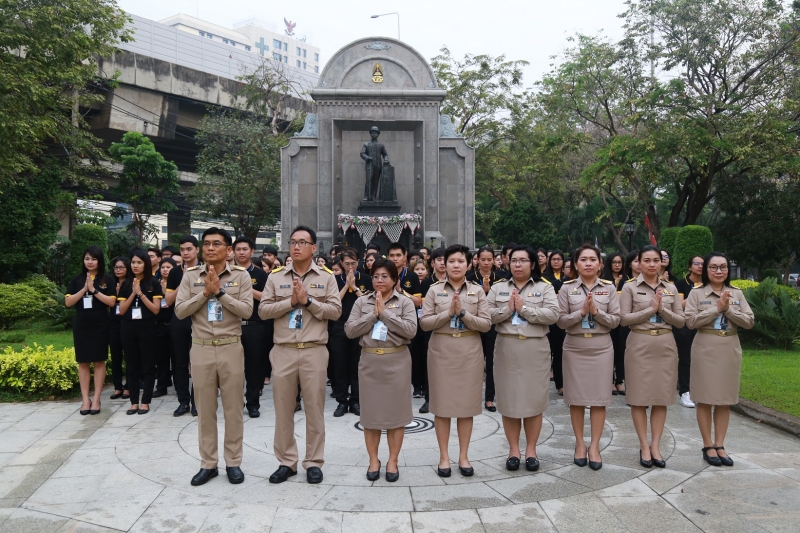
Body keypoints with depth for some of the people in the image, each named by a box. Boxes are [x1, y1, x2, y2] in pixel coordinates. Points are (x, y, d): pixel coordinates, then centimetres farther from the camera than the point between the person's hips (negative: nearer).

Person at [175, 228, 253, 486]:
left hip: (231, 348, -1)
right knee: (205, 409, 10)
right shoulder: (190, 275, 4)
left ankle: (233, 462, 20)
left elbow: (246, 311, -11)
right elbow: (180, 311, -3)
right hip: (201, 349, 2)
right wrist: (205, 292, -13)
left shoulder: (241, 275, -1)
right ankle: (208, 464, 23)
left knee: (233, 408, 7)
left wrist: (220, 292, -16)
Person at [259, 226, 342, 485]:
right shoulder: (276, 276, 6)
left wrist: (308, 300, -14)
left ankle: (313, 462, 20)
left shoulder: (326, 276, 3)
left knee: (314, 408, 6)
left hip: (314, 351, -1)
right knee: (283, 409, 10)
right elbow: (263, 310, 0)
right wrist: (291, 301, -12)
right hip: (283, 351, 2)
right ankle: (286, 462, 24)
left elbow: (335, 311, -4)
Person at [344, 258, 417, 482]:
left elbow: (411, 330, -13)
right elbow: (350, 330, -3)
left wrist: (385, 314, -14)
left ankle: (393, 461, 18)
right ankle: (373, 460, 22)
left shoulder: (405, 302, 0)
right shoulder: (361, 301, 6)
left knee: (396, 410, 5)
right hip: (369, 361, 2)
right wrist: (373, 315, -11)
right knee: (371, 411, 8)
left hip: (397, 361, -1)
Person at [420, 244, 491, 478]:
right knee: (442, 403, 4)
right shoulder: (435, 290, 2)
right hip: (441, 351, 0)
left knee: (467, 403, 6)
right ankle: (444, 456, 17)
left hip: (470, 351, 1)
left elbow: (486, 324, -2)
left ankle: (464, 456, 19)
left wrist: (463, 313, -15)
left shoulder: (477, 290, 4)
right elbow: (424, 322, -3)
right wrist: (448, 312, -14)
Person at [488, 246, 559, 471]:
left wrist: (524, 308, -15)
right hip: (507, 348, 2)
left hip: (535, 348, -1)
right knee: (509, 398, 5)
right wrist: (507, 309, -15)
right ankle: (513, 449, 17)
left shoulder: (544, 287, 4)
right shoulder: (498, 288, 8)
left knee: (534, 398, 4)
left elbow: (552, 315, -10)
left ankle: (531, 450, 17)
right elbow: (488, 315, 0)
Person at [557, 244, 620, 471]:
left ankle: (594, 445, 15)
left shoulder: (609, 288, 2)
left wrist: (596, 311, -16)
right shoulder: (567, 288, -1)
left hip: (601, 348, 0)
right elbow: (561, 321, -4)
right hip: (574, 348, 0)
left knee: (599, 397, 4)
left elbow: (615, 320, -1)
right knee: (576, 397, 6)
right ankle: (580, 443, 20)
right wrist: (582, 311, -17)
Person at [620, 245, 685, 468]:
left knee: (662, 397, 6)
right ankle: (644, 446, 12)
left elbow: (680, 321, 5)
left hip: (665, 346, 3)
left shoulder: (671, 288, 8)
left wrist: (662, 309, -11)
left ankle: (656, 446, 14)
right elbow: (623, 319, -8)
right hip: (640, 345, -3)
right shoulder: (630, 287, -1)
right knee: (639, 396, 1)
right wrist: (651, 309, -14)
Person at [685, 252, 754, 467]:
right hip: (705, 349, -3)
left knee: (725, 400, 8)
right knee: (705, 399, 2)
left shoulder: (737, 294, 7)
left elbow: (749, 321, 0)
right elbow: (691, 321, -12)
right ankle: (708, 446, 12)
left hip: (730, 350, 3)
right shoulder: (697, 293, -2)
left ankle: (719, 445, 18)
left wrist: (728, 309, -12)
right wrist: (717, 308, -15)